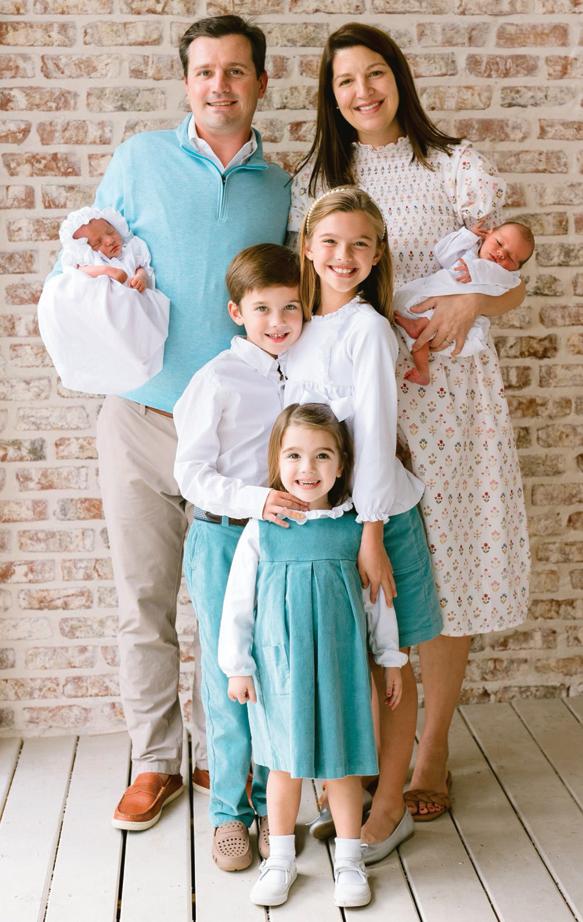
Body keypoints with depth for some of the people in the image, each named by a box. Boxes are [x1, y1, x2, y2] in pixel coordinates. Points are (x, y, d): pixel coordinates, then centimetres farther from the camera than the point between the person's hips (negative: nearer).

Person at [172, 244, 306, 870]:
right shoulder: (218, 379, -8)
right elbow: (192, 472, -10)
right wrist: (253, 500, -24)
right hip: (223, 540, -3)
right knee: (228, 678, 5)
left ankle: (272, 805, 25)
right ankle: (230, 811, 21)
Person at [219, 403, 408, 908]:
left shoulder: (355, 528, -4)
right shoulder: (262, 531, -6)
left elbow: (379, 597, 5)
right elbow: (238, 602, 0)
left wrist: (391, 658, 9)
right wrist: (237, 666, 0)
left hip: (340, 663, 0)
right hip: (280, 663, 0)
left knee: (342, 761, 9)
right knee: (284, 762, 11)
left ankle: (349, 860, 27)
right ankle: (281, 859, 29)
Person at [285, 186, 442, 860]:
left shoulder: (368, 328, -13)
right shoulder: (302, 326, 7)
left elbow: (375, 437, -16)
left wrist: (372, 537, -18)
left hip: (375, 515, -6)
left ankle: (391, 806, 20)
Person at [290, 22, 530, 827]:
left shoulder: (453, 166, 5)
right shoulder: (315, 181, 11)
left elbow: (513, 282, 5)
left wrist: (471, 299, -17)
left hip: (445, 385, -1)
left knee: (442, 568, 2)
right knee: (366, 577, 0)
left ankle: (432, 750, 19)